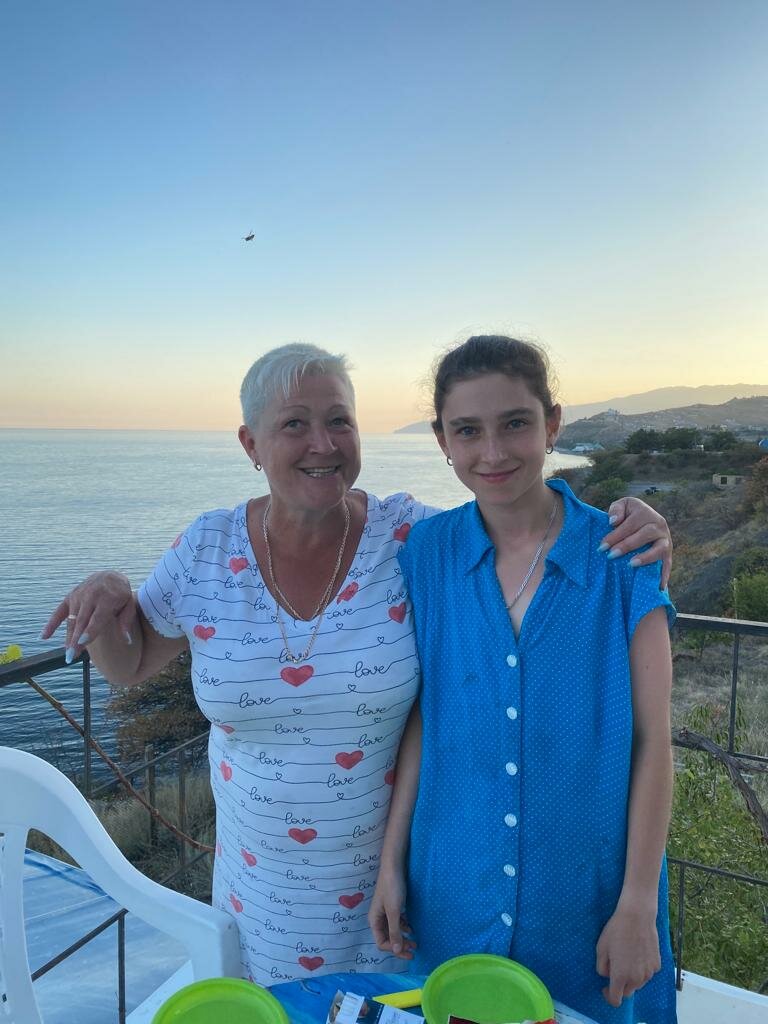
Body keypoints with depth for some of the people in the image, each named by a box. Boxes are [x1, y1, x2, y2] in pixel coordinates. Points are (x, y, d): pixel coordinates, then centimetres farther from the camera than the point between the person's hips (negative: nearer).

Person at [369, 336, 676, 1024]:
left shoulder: (623, 559, -13)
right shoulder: (425, 555, -7)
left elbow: (652, 741, -9)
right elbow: (420, 716, -2)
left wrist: (638, 906, -8)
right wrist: (392, 863, 0)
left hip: (584, 894, -1)